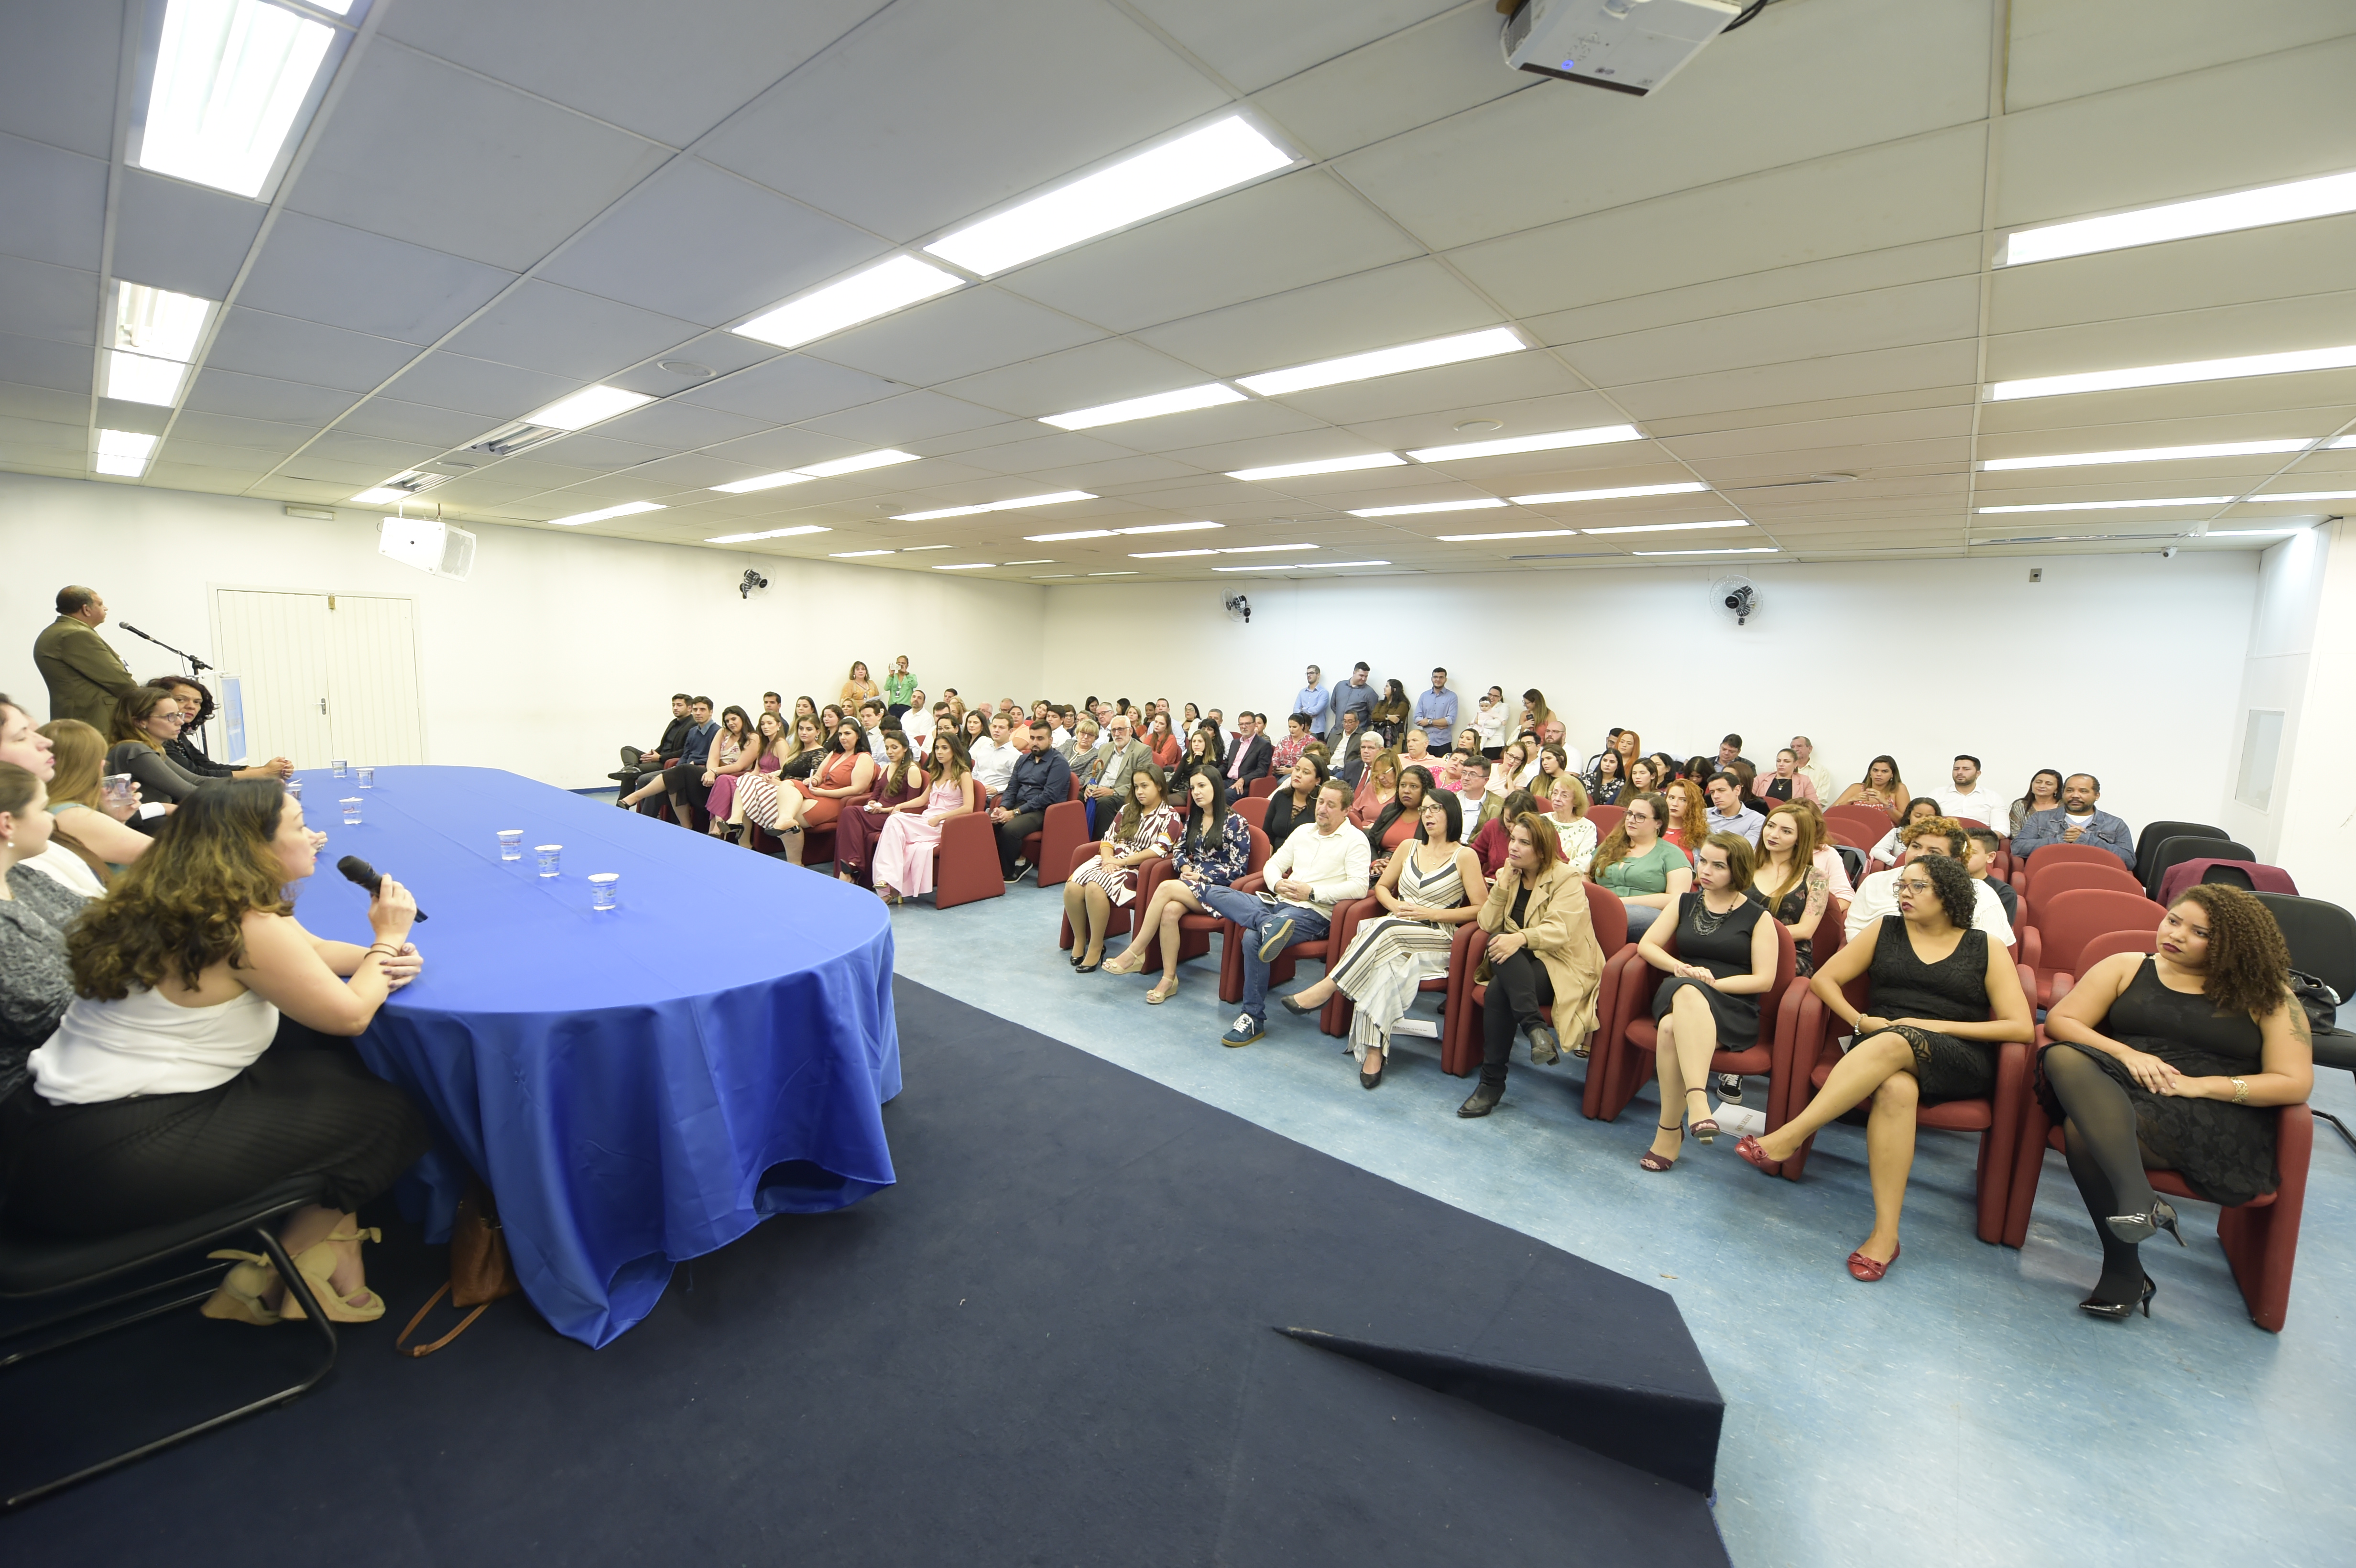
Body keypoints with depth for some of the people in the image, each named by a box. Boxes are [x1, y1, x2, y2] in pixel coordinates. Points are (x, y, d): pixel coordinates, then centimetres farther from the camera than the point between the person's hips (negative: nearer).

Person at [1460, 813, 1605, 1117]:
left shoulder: (1566, 880, -4)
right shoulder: (1508, 876, 13)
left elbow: (1559, 930, -20)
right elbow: (1487, 925, 3)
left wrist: (1521, 938, -38)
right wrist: (1503, 885, -8)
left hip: (1561, 967, -5)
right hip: (1517, 966, 5)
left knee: (1499, 990, -33)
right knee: (1500, 945, -32)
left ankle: (1492, 1082, -27)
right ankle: (1535, 1027, -40)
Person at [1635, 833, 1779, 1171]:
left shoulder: (1757, 917, 9)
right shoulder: (1685, 902, 19)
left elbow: (1764, 979, 0)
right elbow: (1646, 945, 11)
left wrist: (1712, 982, -12)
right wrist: (1680, 968, -7)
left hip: (1734, 1010, -2)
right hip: (1677, 996, 3)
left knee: (1673, 1029, -38)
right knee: (1687, 990, -38)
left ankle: (1670, 1128, -36)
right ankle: (1698, 1100, -40)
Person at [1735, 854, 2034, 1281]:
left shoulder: (1986, 949, 12)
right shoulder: (1885, 930, 17)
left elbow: (2021, 1027, 3)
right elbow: (1824, 979, 13)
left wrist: (1938, 1025, -9)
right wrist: (1861, 1021, -5)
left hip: (1959, 1062, -1)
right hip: (1878, 1048, 2)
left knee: (1895, 1043, -39)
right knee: (1896, 1088, -37)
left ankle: (1788, 1137, -42)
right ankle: (1885, 1234, -36)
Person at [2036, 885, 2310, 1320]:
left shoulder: (2265, 996, 12)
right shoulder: (2127, 968, 17)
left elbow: (2295, 1084, 3)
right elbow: (2059, 1021, 8)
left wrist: (2196, 1085, -11)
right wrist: (2126, 1054, -10)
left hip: (2215, 1118, -3)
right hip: (2118, 1095, 3)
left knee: (2084, 1132, -37)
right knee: (2063, 1057, -37)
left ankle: (2124, 1272, -29)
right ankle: (2138, 1200, -43)